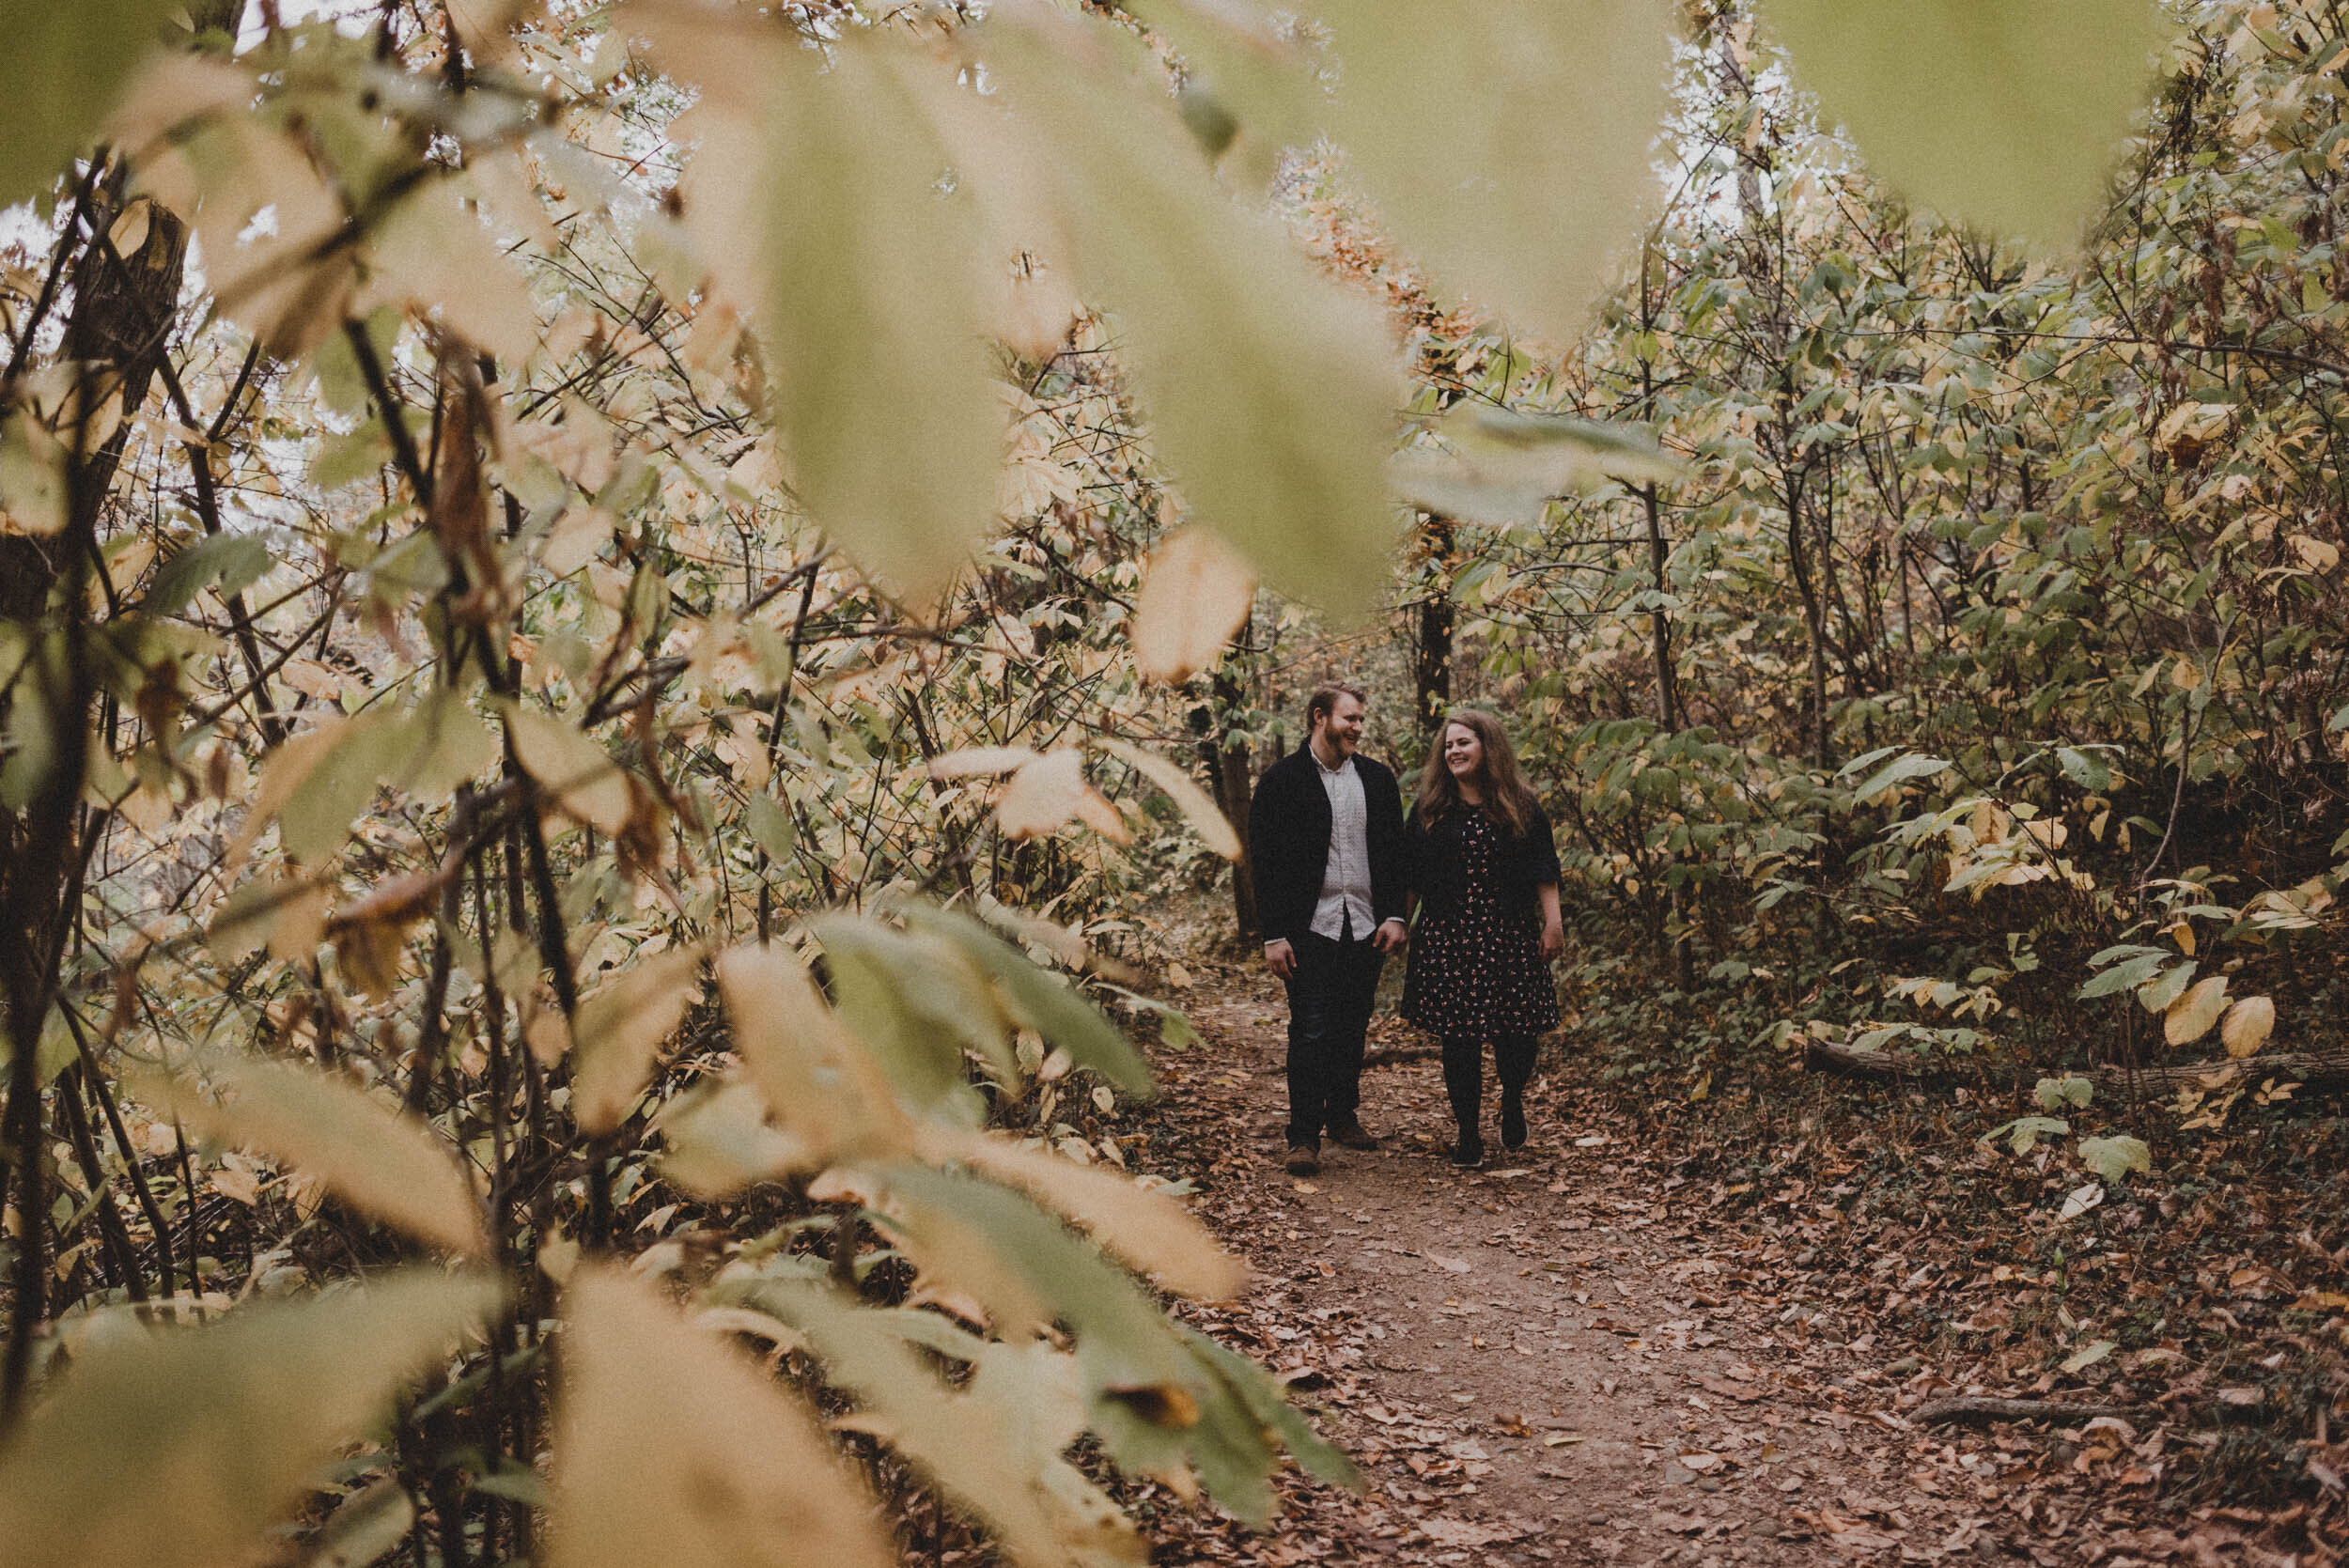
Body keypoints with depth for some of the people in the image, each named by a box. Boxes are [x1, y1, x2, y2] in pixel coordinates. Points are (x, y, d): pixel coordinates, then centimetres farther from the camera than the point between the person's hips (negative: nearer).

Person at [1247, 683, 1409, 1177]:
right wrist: (1274, 935, -8)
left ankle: (1343, 1114, 27)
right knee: (1310, 1033, -5)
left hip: (1365, 927, 4)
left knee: (1352, 1029, 11)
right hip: (1309, 928, -4)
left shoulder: (1377, 779, 10)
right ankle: (1304, 1136, 0)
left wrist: (1393, 915, 1)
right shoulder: (1281, 780, -2)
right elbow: (1265, 861, -4)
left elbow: (1394, 852, 12)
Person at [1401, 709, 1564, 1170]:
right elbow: (1411, 875, 10)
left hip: (1510, 934, 0)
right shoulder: (1430, 808, 7)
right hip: (1448, 937, 0)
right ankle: (1469, 1131, 9)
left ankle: (1513, 1104, 29)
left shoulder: (1520, 806, 4)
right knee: (1459, 1036, -1)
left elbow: (1543, 871, 3)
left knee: (1517, 1029, 0)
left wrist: (1553, 923, -3)